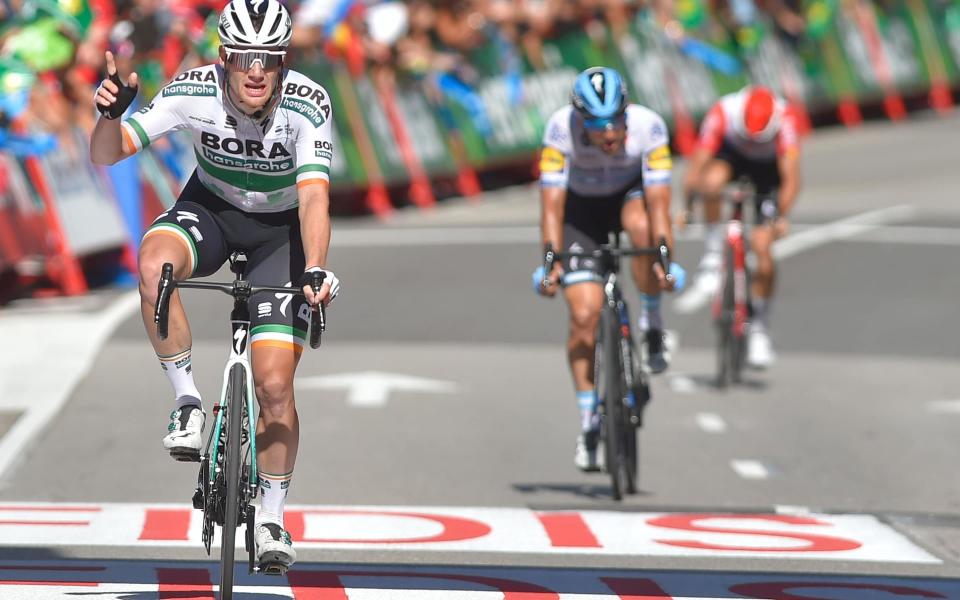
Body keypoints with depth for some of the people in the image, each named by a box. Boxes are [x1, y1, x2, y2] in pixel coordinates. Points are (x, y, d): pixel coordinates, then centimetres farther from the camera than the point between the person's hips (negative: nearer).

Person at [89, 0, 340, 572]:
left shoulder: (307, 103, -31)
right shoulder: (194, 91, -26)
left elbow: (314, 197, -39)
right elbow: (107, 154, -25)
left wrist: (314, 271, -55)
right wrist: (111, 113, -47)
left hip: (281, 226, -1)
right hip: (212, 207, 1)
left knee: (274, 384, -10)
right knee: (154, 261, -35)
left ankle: (272, 517, 11)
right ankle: (188, 401, -16)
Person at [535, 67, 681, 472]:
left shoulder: (648, 127, -31)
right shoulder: (561, 130, -32)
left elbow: (659, 203, -33)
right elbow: (552, 204, -31)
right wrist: (552, 261, -40)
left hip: (630, 195, 0)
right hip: (582, 209, 0)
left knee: (641, 226, -39)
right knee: (584, 316, -12)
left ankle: (652, 325, -17)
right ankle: (589, 422, 2)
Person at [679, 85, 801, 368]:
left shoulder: (784, 119, -36)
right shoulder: (722, 113, -34)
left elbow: (791, 178, -39)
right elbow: (696, 168, -34)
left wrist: (780, 216, -51)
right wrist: (687, 207, -45)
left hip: (768, 167, 0)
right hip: (731, 155, 1)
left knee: (762, 248, -11)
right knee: (713, 181, -37)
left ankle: (759, 328, 6)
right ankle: (713, 255, -18)